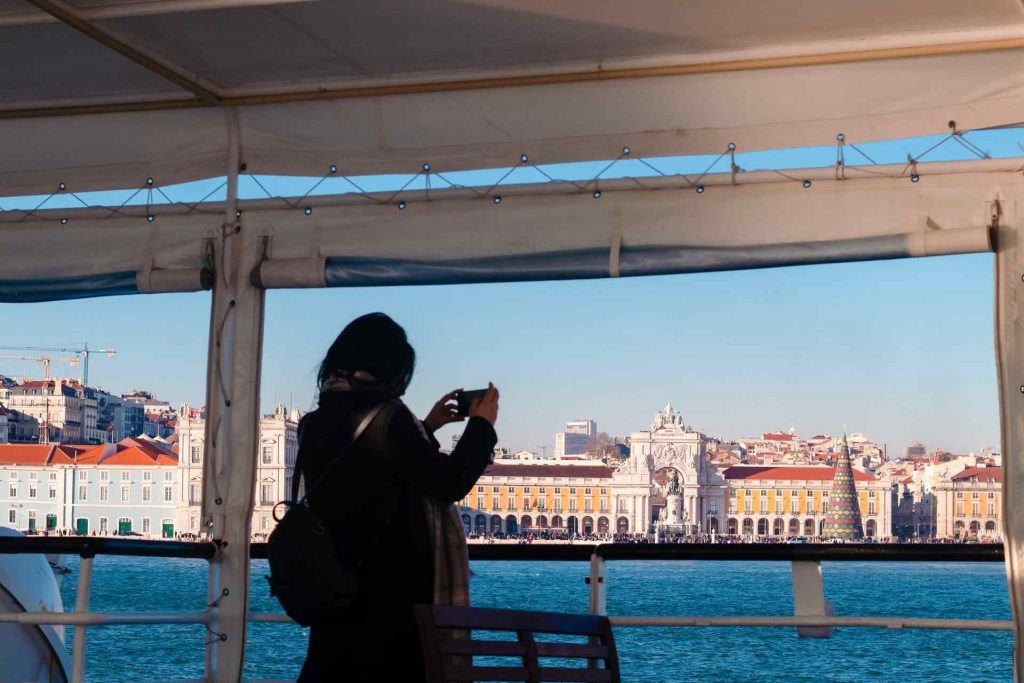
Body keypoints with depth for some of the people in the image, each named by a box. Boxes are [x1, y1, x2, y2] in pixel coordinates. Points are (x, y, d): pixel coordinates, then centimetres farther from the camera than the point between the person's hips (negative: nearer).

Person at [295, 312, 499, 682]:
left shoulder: (316, 424, 9)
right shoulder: (387, 417, -15)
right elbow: (449, 484, -11)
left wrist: (426, 427, 22)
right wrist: (482, 425, 2)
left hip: (334, 584, 7)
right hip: (394, 589, -7)